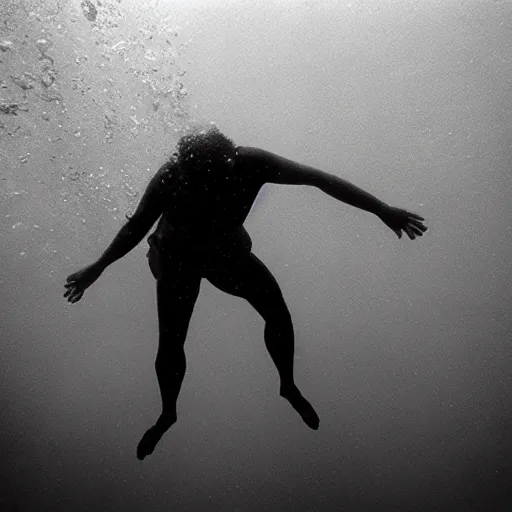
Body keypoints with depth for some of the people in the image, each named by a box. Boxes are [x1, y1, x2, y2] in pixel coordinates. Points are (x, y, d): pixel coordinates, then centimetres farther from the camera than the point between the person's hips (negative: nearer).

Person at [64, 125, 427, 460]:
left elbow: (321, 179, -28)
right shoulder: (170, 178, -34)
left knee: (279, 316, -7)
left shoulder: (250, 163, -33)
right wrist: (97, 268, -8)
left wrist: (384, 210, -26)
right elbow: (137, 226, -17)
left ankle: (288, 386, 20)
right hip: (178, 258, -1)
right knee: (170, 346, -2)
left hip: (228, 250, 2)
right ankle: (168, 415, 27)